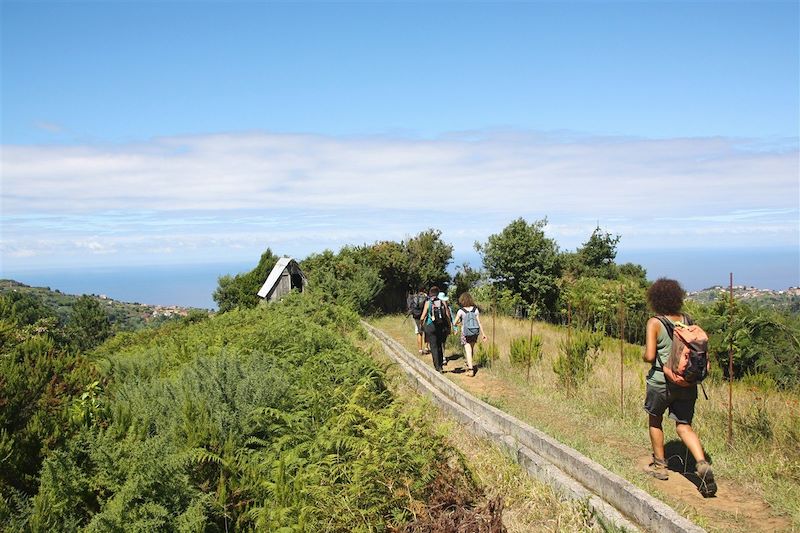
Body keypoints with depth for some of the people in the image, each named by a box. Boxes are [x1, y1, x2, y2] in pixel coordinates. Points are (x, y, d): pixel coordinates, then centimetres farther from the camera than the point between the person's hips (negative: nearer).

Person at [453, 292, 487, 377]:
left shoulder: (461, 311, -11)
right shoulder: (475, 310, -3)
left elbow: (455, 323, -4)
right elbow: (479, 323, -3)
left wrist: (460, 322, 18)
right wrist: (483, 334, 2)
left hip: (465, 334, -4)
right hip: (474, 333, 4)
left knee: (468, 351, -3)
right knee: (472, 348, 22)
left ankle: (471, 369, -11)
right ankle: (469, 364, 38)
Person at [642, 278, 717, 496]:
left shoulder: (654, 323, -13)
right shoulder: (687, 320, 2)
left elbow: (650, 356, -18)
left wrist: (645, 355, 3)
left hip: (661, 382, -4)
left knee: (654, 420, 20)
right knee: (684, 427, 10)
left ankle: (659, 466, 28)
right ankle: (702, 464, -13)